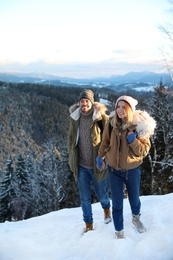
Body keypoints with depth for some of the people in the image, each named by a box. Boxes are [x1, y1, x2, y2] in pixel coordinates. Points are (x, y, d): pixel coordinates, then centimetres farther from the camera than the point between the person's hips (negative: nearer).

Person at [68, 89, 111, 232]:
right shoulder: (74, 118, -1)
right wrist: (72, 159, 8)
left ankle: (106, 208, 51)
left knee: (101, 194, 18)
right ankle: (88, 223, 33)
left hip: (97, 165, -2)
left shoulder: (100, 117, -13)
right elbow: (71, 138, 9)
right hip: (81, 166, 3)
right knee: (85, 198, 13)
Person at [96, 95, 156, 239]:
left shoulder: (139, 126, -17)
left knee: (134, 199, 22)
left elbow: (144, 151, -15)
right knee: (117, 203, 9)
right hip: (114, 169, 1)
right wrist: (100, 157, 13)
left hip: (132, 170, 0)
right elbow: (105, 142, 5)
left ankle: (136, 218, 54)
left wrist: (133, 140, -29)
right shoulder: (111, 123, -12)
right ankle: (119, 231, 31)